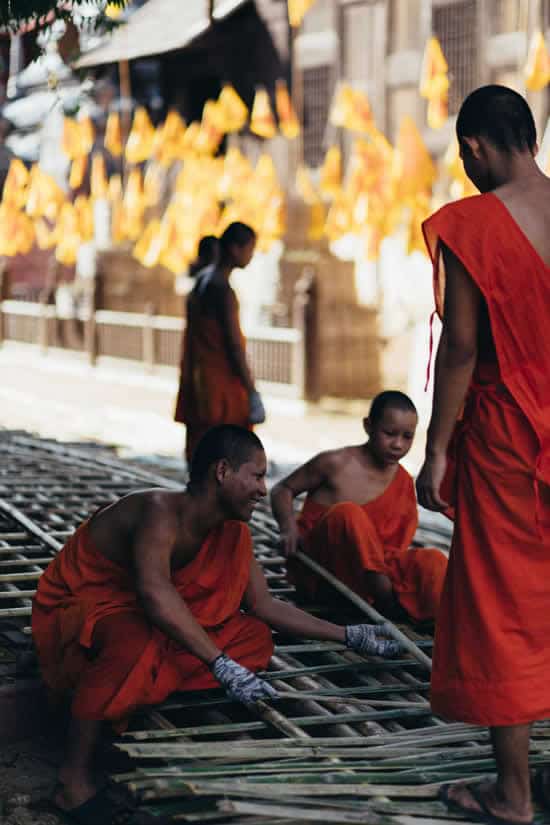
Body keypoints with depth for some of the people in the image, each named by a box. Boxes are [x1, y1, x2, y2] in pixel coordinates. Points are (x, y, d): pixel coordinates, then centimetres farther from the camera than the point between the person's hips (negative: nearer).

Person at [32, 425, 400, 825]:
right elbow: (155, 593, -42)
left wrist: (349, 636, 3)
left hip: (136, 617, 8)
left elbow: (264, 605, 6)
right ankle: (74, 779, -28)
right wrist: (222, 666, -44)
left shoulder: (232, 532, 0)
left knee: (255, 637, -6)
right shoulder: (161, 511, -27)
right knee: (136, 642, -43)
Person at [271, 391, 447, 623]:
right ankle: (387, 603, -36)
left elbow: (398, 543, 12)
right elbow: (284, 490, 1)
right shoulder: (336, 463, -9)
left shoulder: (403, 483, 6)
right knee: (347, 513, -33)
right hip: (315, 573, -5)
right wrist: (289, 527, -17)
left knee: (432, 560, -20)